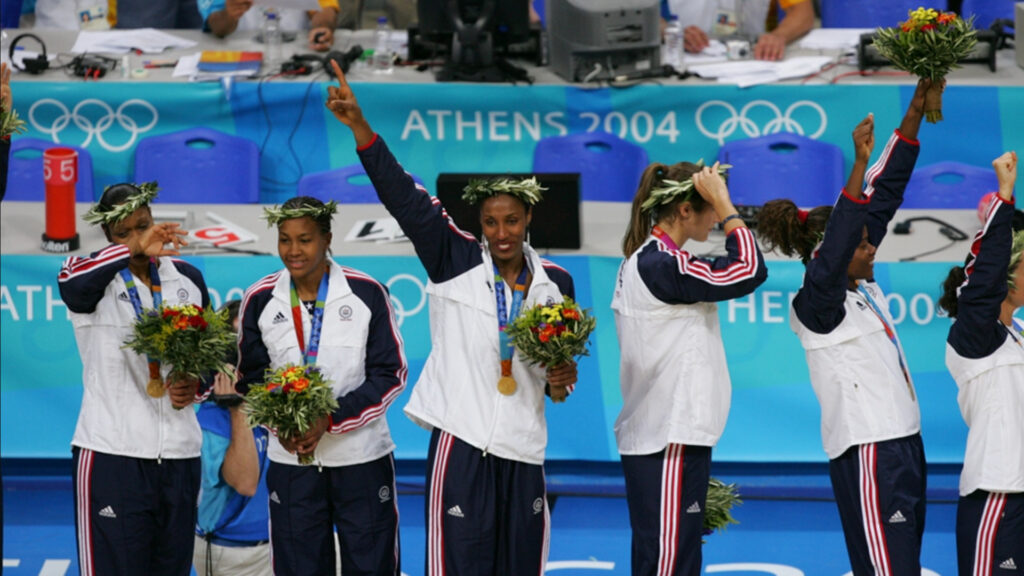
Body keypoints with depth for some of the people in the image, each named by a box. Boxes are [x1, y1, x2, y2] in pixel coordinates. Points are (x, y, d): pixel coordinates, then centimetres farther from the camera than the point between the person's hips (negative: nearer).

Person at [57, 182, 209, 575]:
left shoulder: (188, 280, 12)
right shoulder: (97, 274, -3)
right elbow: (71, 283, -30)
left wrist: (195, 388, 0)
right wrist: (131, 250, -43)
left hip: (179, 454, 5)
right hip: (110, 455, -5)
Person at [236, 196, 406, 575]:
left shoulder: (367, 293, -5)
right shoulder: (260, 300, 2)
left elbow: (391, 373, -4)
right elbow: (250, 377, 10)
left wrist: (331, 419, -15)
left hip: (362, 458, -2)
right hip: (290, 460, 2)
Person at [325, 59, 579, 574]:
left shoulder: (555, 282, 11)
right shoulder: (455, 260, 1)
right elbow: (403, 198, -9)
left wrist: (559, 380, -1)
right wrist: (359, 127, -18)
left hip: (523, 445, 4)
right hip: (460, 440, -4)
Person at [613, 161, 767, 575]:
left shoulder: (642, 262, 15)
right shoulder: (661, 266, -16)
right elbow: (749, 272, -20)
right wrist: (724, 203, -12)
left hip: (653, 436, 10)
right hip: (669, 443, -10)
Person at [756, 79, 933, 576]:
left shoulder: (863, 287, 12)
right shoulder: (815, 304, -10)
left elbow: (885, 195, 12)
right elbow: (834, 249, -29)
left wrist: (917, 108, 12)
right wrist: (860, 164, -36)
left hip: (901, 442, 9)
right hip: (867, 454, -9)